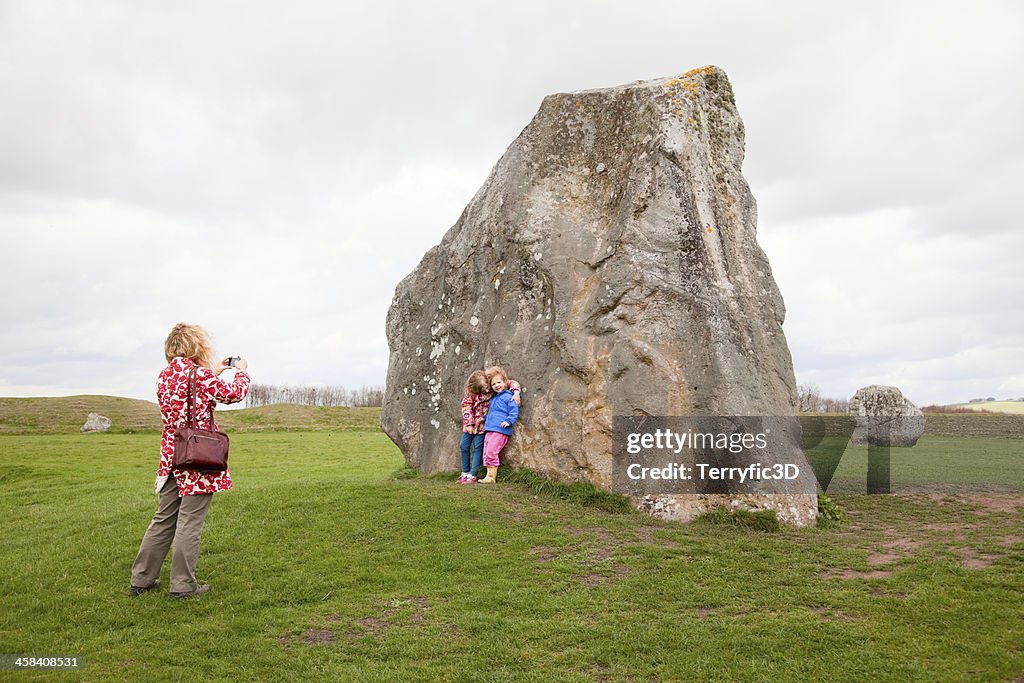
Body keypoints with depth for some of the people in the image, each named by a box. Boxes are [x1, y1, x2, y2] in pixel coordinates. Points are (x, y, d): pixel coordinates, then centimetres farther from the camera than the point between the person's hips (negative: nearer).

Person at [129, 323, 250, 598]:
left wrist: (213, 372, 26)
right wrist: (241, 370, 16)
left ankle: (142, 579, 23)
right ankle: (183, 584, 8)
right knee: (189, 523, 1)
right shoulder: (200, 375, -14)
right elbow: (235, 393, -1)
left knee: (163, 520, 17)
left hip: (170, 457, 7)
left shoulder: (164, 375, 8)